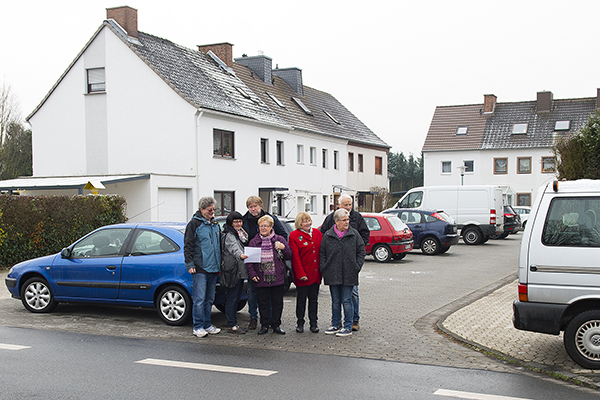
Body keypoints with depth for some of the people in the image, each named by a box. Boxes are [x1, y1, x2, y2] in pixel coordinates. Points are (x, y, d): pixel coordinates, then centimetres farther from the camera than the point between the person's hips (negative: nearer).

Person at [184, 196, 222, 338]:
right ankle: (198, 327, 0)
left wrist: (219, 265, 20)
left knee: (209, 299, 12)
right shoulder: (194, 224, -5)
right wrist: (190, 265, -12)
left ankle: (207, 324, 20)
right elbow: (188, 246, -7)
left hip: (213, 269, 7)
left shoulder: (215, 224, 16)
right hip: (200, 269, -7)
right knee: (199, 299, -7)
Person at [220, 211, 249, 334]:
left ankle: (233, 323, 19)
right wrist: (240, 255, -49)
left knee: (236, 298, 13)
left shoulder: (241, 233, 19)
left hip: (240, 271, 10)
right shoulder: (229, 235, -12)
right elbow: (234, 248, -32)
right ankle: (232, 326, -3)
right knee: (232, 298, -6)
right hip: (232, 270, -10)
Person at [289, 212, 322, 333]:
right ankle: (300, 323, 16)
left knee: (314, 299, 10)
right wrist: (301, 274, -15)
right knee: (301, 299, 5)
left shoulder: (317, 233, 8)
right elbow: (295, 257, -10)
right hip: (303, 274, -4)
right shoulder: (294, 235, -6)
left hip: (316, 273, 4)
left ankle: (313, 323, 19)